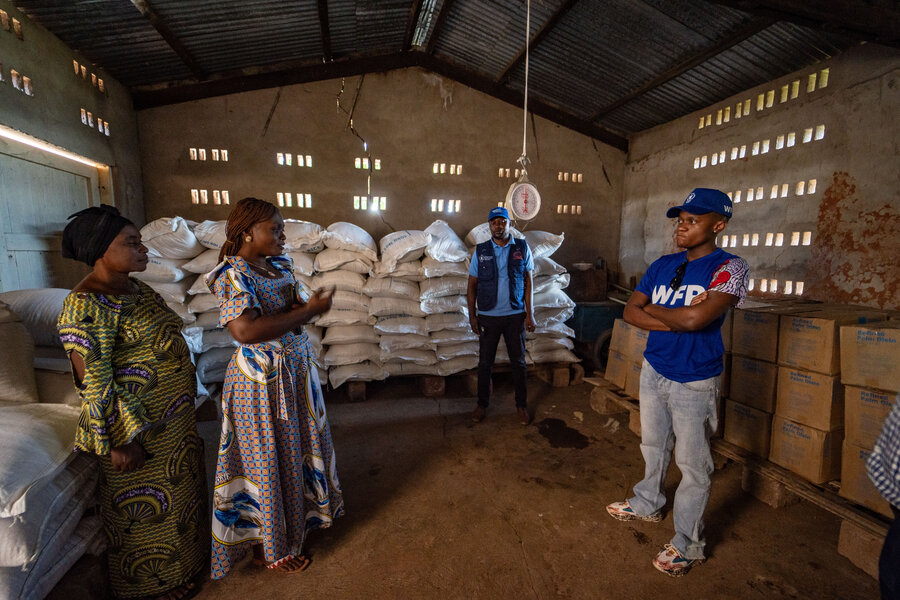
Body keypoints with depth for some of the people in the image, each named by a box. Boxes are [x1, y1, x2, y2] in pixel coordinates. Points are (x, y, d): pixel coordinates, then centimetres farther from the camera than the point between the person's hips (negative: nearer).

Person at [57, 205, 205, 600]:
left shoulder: (135, 287, 4)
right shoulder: (85, 306, -22)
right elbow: (93, 383, -22)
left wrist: (183, 401, 18)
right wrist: (118, 443, -18)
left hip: (174, 417, 9)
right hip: (135, 426, -8)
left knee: (178, 485, 24)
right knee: (144, 504, 13)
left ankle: (184, 553, 48)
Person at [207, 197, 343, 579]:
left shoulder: (278, 265, 6)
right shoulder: (232, 274, -19)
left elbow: (303, 304, 6)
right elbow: (244, 330, -33)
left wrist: (281, 316, -16)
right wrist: (306, 311, -25)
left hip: (296, 371, 8)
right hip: (262, 380, -8)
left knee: (296, 449, 23)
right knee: (267, 462, 9)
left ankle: (301, 515, 48)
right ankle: (269, 550, 32)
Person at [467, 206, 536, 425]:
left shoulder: (522, 248, 0)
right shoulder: (480, 251, 0)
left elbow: (528, 282, 1)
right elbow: (472, 285, 2)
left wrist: (530, 314, -3)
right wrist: (472, 315, -3)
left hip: (515, 315, 0)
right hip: (488, 316, 0)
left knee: (519, 362, 9)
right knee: (485, 362, 9)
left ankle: (521, 405, 26)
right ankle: (482, 404, 26)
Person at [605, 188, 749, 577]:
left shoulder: (729, 268, -14)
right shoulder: (663, 265, 4)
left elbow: (695, 318, -29)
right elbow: (630, 312, -2)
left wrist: (653, 308, -11)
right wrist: (677, 320, -17)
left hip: (694, 382, -6)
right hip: (653, 371, 6)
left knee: (693, 464, 7)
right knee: (653, 447, 23)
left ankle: (688, 544, 24)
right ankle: (648, 504, 44)